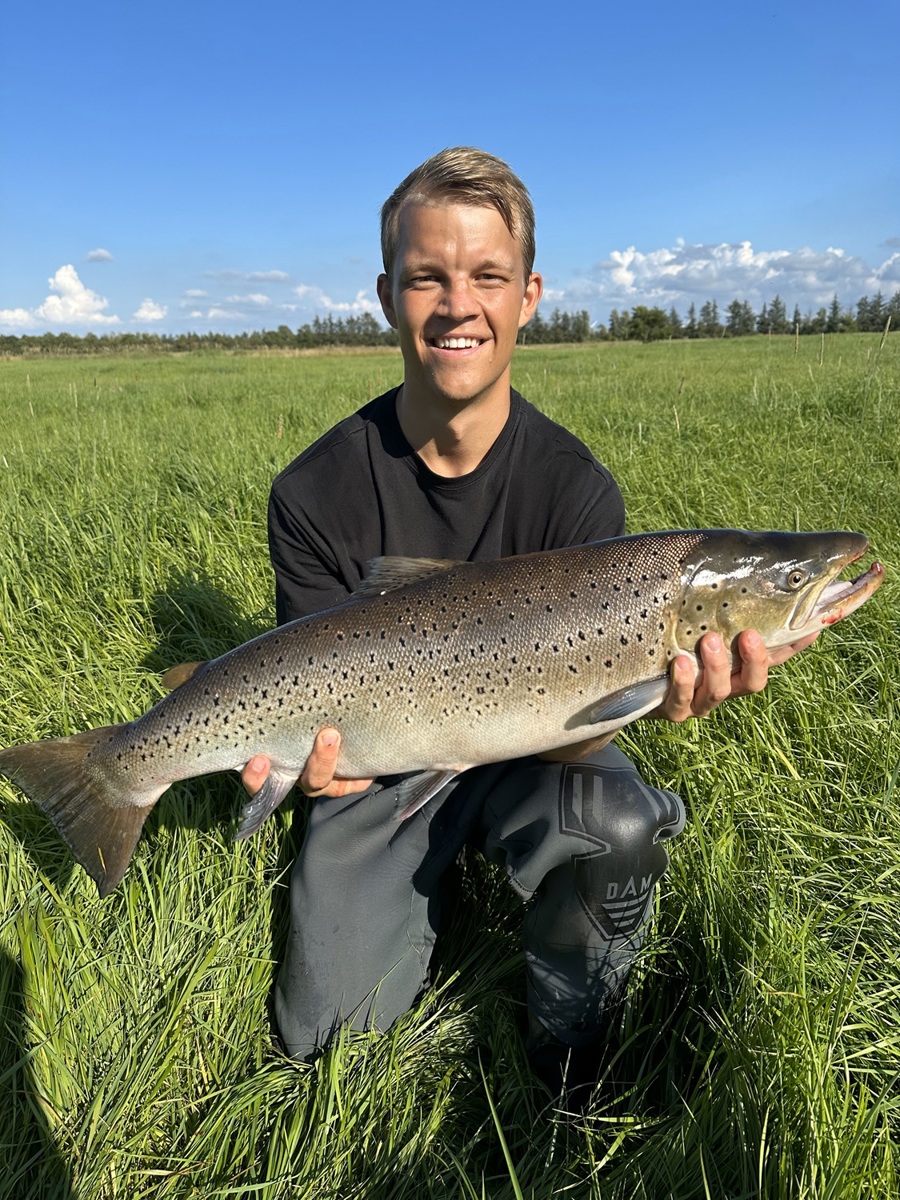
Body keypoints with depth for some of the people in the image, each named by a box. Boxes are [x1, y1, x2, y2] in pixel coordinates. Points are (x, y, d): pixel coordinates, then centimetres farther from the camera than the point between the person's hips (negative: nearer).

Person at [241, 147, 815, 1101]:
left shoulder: (576, 491, -17)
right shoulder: (316, 493, -15)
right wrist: (320, 752, -35)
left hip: (519, 753, 0)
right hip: (383, 768, 1)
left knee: (617, 826, -33)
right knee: (326, 1034, -5)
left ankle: (569, 1081, 1)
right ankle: (437, 881, 27)